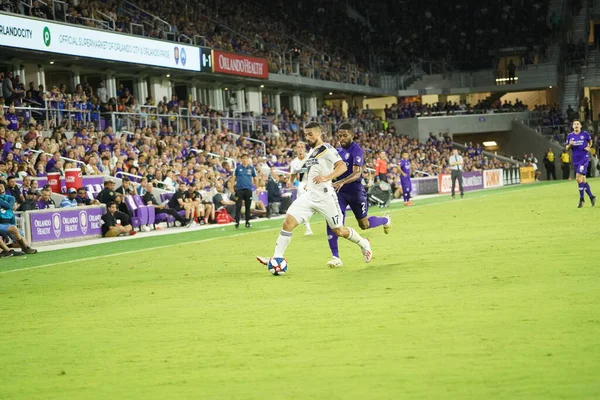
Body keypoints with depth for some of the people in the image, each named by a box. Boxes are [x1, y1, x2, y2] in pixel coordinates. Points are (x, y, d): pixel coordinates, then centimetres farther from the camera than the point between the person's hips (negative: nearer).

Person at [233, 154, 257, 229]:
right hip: (239, 189, -1)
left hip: (248, 189, 1)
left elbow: (254, 178, 14)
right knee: (238, 207, -5)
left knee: (248, 207, 7)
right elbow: (234, 178, 10)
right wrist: (232, 186, 2)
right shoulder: (238, 168, 4)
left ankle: (247, 222, 16)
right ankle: (237, 222, -3)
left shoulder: (251, 168, 6)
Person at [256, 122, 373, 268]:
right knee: (288, 222, -10)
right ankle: (277, 258, -10)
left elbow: (342, 166, -24)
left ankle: (364, 244, 30)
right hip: (309, 196, 7)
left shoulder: (327, 149, -10)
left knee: (339, 230, 2)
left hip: (325, 197, -7)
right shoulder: (312, 151, 15)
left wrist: (326, 178, -37)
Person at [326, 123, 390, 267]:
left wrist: (342, 182, -46)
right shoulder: (338, 150, 7)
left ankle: (386, 220, 45)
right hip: (340, 192, 5)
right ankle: (335, 257, -14)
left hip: (355, 191, -5)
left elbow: (357, 173, -31)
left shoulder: (356, 150, -17)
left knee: (364, 224, 10)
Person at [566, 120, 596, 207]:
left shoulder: (585, 134, -2)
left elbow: (590, 141, 17)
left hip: (584, 159, -5)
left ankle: (582, 199, -7)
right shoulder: (570, 136, 5)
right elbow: (567, 148, 10)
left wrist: (589, 147, -1)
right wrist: (570, 145, -11)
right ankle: (591, 196, 24)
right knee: (583, 180, 10)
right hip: (576, 160, 5)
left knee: (579, 177, -16)